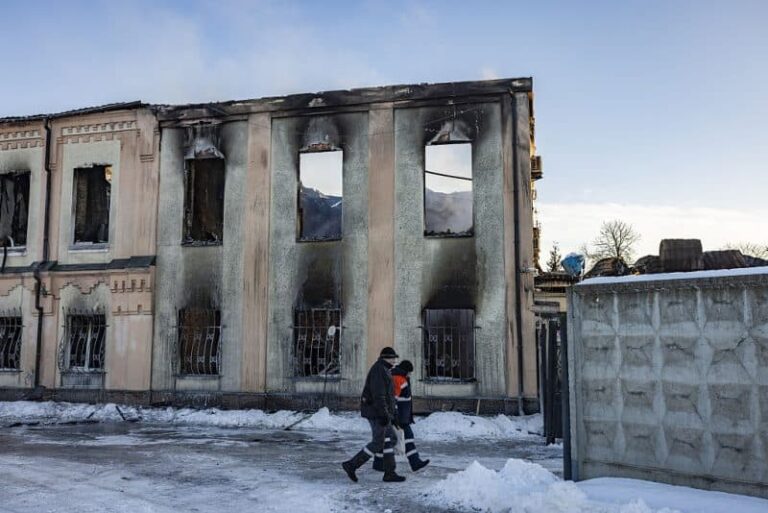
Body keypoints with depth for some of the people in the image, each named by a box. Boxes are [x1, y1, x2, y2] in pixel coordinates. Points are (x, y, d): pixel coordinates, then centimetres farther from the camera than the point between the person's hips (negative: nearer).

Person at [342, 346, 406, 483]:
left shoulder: (382, 370, 18)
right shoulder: (379, 370, -15)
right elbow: (378, 395, -23)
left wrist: (391, 415, 23)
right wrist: (384, 415, -25)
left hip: (380, 412, 10)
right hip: (377, 412, -10)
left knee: (390, 439, 10)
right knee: (377, 443, -5)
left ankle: (390, 473, 12)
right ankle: (351, 465, 0)